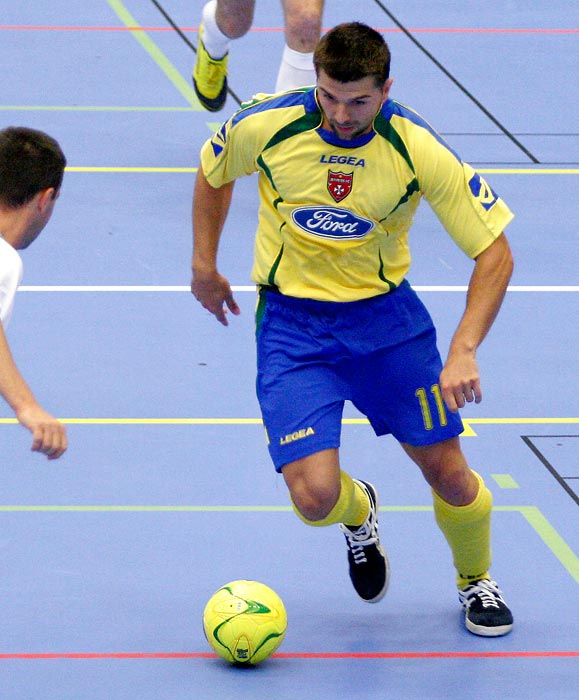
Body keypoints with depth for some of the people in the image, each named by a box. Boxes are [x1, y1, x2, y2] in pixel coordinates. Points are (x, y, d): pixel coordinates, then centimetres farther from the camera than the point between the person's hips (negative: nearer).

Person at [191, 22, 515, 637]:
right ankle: (358, 510, 25)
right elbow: (214, 172, 8)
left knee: (448, 474, 2)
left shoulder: (419, 151, -19)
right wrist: (204, 265, 12)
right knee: (315, 496, -15)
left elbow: (494, 251, -13)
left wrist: (463, 351, -24)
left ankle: (475, 581, 36)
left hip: (385, 313, 1)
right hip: (291, 321, -1)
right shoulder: (264, 127, -17)